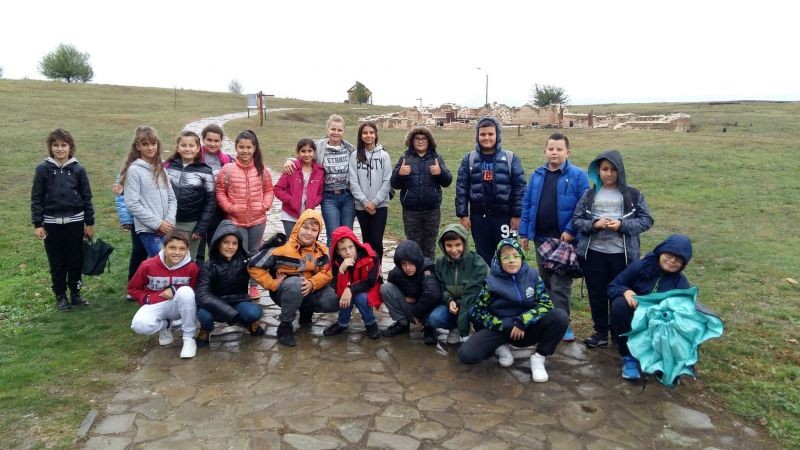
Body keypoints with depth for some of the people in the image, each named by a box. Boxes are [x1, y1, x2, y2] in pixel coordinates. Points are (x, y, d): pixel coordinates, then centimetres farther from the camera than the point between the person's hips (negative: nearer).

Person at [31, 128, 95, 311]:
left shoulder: (78, 169, 0)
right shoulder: (43, 169, -2)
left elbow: (86, 197, 4)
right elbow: (36, 198, 0)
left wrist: (90, 223, 4)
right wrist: (37, 224, -3)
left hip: (75, 222, 1)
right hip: (52, 223, 0)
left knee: (76, 260, 7)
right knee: (57, 262, 7)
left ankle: (75, 293, 22)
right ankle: (60, 296, 20)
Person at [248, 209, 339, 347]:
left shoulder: (321, 249, -2)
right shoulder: (283, 247, -17)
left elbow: (327, 272, -9)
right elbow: (254, 267, -14)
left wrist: (311, 284, -27)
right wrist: (273, 284, -19)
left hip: (310, 290, 4)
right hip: (284, 292, -4)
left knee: (334, 302, -22)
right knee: (295, 283, -39)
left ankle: (306, 311, 13)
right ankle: (285, 326, -18)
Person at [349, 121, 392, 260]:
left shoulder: (384, 155, 1)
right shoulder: (355, 156, 2)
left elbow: (387, 181, -3)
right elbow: (353, 181, -2)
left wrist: (375, 202, -10)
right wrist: (365, 202, -11)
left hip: (380, 205, -1)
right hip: (361, 206, 1)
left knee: (376, 241, -5)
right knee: (367, 241, 8)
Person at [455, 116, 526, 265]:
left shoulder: (511, 158, -2)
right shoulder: (469, 159, 3)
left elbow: (519, 187, -4)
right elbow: (461, 187, 1)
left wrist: (517, 215, -7)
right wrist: (463, 214, -4)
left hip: (504, 215, -2)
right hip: (479, 216, 2)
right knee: (483, 256, 12)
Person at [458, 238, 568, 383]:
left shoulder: (532, 275, -3)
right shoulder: (492, 282, -7)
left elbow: (545, 304, -7)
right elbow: (478, 311, -3)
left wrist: (523, 321, -21)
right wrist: (505, 326, -15)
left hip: (527, 328, 1)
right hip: (500, 328, -1)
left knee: (560, 316, -25)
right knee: (466, 354, -25)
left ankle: (539, 357, -8)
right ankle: (501, 346, 6)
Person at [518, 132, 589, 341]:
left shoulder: (577, 175, -8)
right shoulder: (537, 175, 6)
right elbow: (527, 205, 8)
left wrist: (571, 231, -17)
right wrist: (524, 232, 4)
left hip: (564, 238, -5)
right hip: (540, 237, 5)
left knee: (560, 284, -2)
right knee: (545, 281, 16)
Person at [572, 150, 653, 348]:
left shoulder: (633, 194, 2)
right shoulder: (589, 195, 6)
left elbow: (646, 220, 0)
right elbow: (576, 220, 5)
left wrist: (622, 225, -15)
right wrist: (594, 224, -14)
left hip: (622, 254, -1)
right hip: (594, 253, 2)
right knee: (597, 295, 10)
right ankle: (600, 333, 25)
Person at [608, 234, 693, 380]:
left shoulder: (681, 283, -6)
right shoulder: (639, 266, -10)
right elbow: (612, 287, -5)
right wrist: (626, 291, -28)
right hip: (631, 325, -1)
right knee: (620, 303, -31)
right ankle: (628, 357, -21)